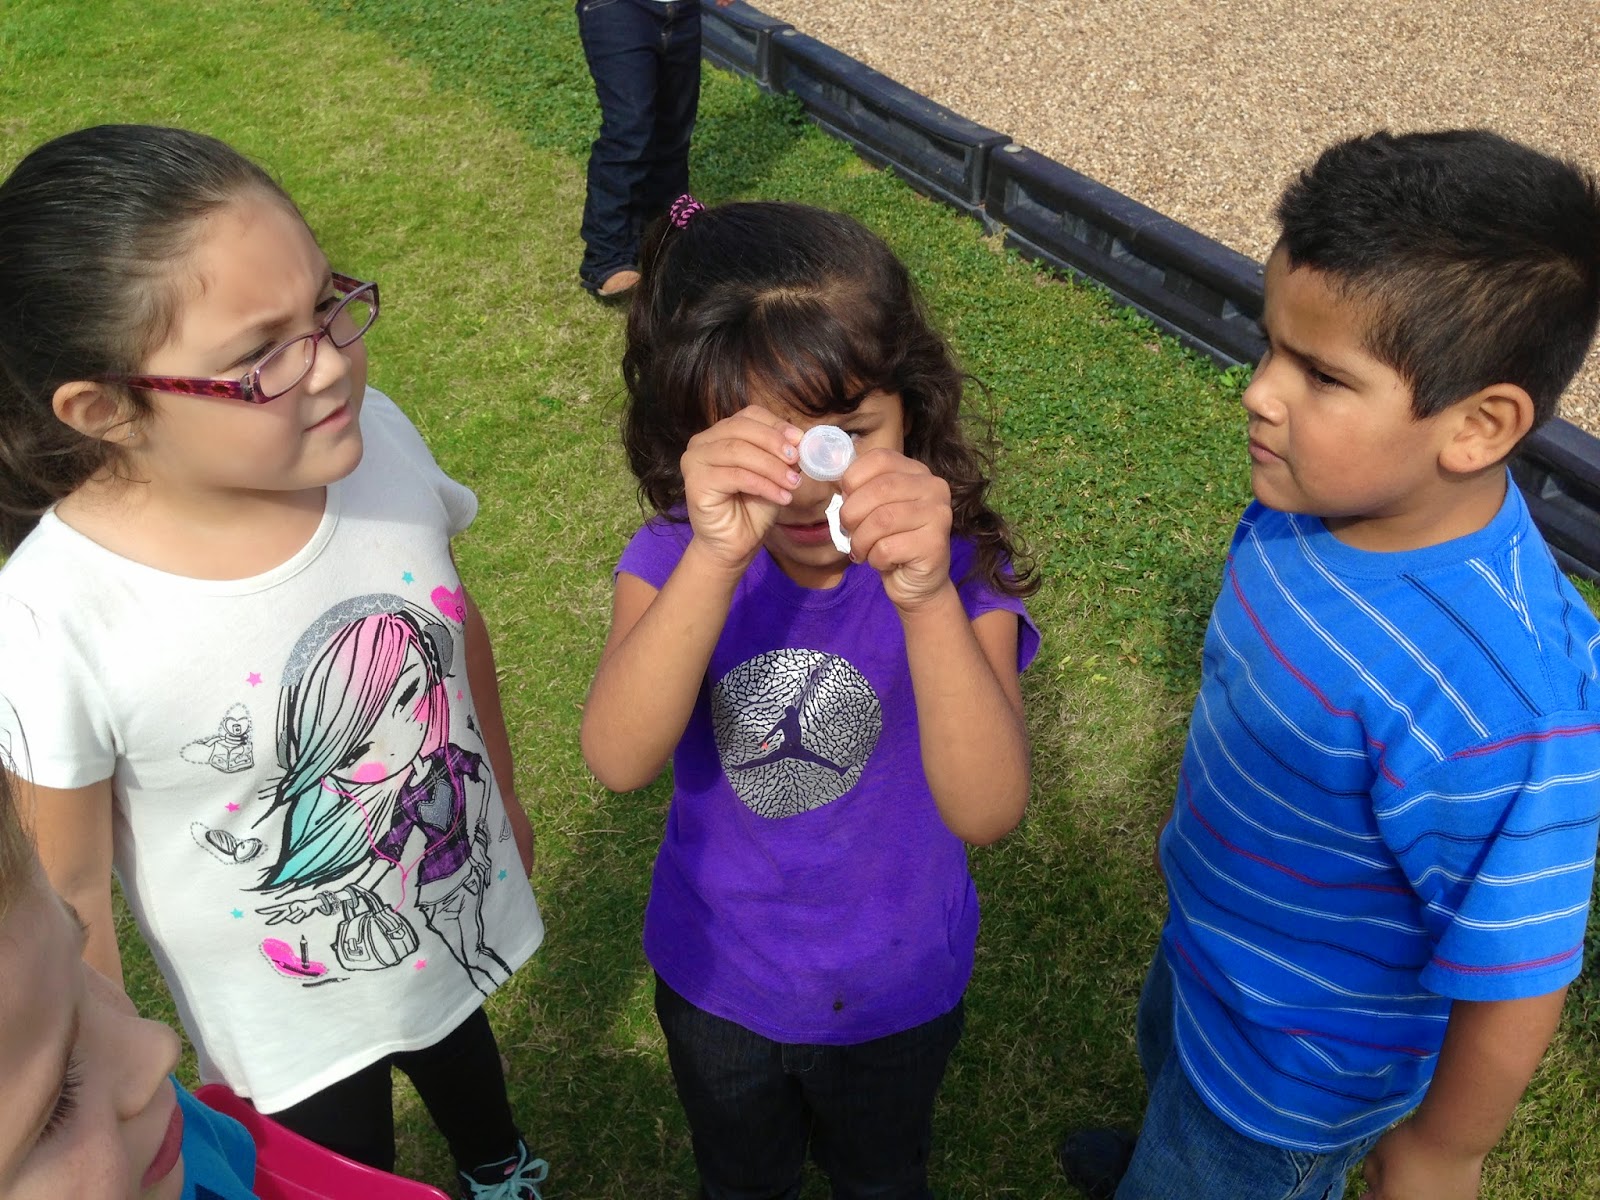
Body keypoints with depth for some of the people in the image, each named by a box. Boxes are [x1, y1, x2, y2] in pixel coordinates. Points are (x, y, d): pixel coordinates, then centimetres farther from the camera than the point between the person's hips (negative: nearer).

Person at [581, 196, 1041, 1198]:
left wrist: (926, 598, -54)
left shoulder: (956, 572, -25)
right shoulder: (675, 562, -21)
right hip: (714, 979, 1)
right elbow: (620, 761, -38)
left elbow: (986, 812, -38)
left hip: (894, 993, -1)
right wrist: (714, 562, -52)